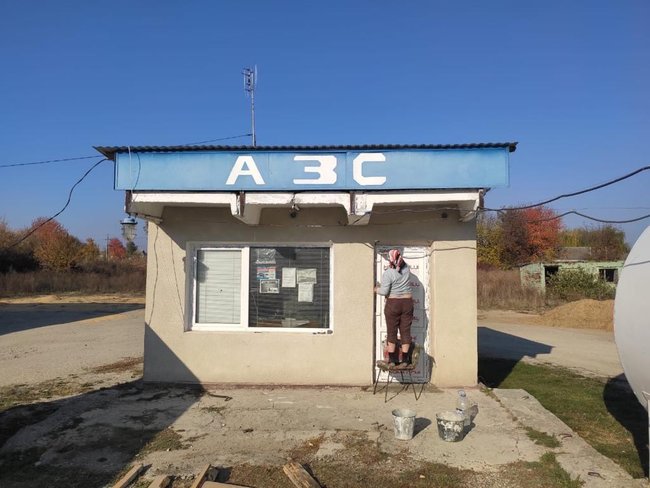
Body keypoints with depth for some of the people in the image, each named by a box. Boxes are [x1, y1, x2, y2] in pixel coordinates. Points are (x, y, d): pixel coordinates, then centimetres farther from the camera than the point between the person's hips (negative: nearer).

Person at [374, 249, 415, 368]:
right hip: (407, 303, 4)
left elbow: (384, 291, -15)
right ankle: (405, 360, 8)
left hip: (393, 304, -4)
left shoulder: (388, 273, -14)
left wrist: (377, 289, 4)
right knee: (405, 331, 6)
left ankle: (392, 360, 8)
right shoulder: (406, 268, 2)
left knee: (392, 332, 5)